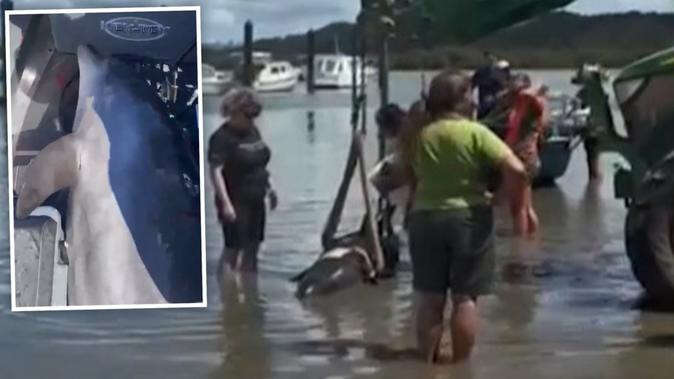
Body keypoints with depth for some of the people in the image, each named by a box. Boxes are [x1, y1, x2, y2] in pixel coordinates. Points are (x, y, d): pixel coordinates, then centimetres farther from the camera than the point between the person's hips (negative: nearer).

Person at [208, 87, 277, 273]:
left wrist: (269, 188, 21)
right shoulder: (222, 137, -15)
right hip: (236, 203, -8)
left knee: (252, 250, 13)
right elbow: (216, 171, -24)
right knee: (233, 250, -5)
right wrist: (225, 203, -31)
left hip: (256, 201, 8)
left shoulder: (253, 131, 10)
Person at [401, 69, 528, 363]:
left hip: (425, 218, 3)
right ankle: (460, 363, 9)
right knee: (465, 299, 6)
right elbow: (517, 170, -16)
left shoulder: (419, 134, 2)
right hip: (469, 219, -3)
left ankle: (428, 362, 17)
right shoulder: (476, 133, -9)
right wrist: (514, 200, -2)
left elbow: (410, 176, 10)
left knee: (429, 299, 11)